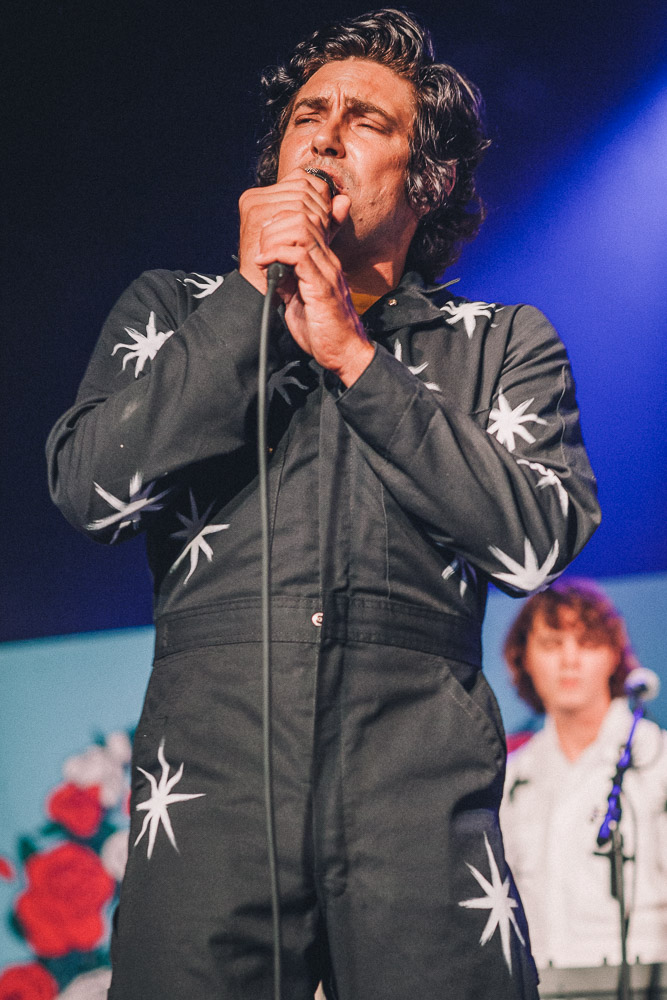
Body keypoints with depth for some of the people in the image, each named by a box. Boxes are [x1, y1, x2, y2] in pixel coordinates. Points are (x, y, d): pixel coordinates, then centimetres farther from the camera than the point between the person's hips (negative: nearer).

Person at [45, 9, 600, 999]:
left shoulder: (503, 345, 17)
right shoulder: (173, 311, 20)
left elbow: (539, 540, -1)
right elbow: (91, 489, 3)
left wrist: (355, 355, -2)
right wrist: (255, 298, 1)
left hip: (423, 789, 0)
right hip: (210, 785, 1)